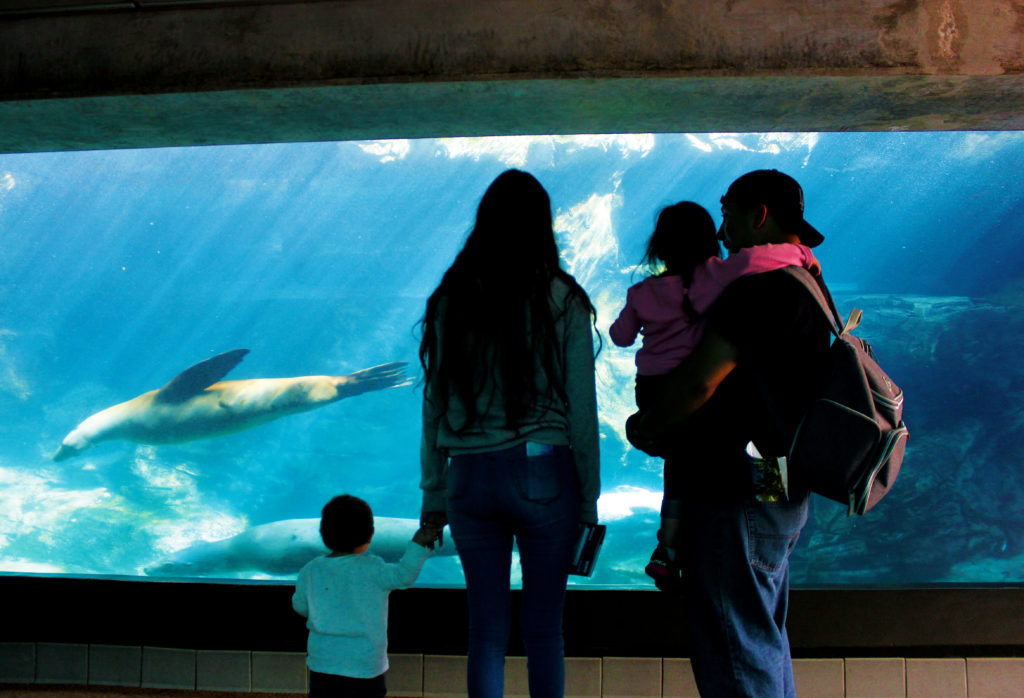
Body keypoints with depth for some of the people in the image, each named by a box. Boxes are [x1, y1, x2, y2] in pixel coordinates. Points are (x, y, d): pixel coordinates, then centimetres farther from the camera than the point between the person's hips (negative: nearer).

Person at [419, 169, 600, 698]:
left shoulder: (449, 301, 4)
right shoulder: (562, 302, -3)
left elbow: (434, 407, 5)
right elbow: (582, 411, -3)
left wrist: (433, 496, 12)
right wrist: (588, 498, 5)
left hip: (470, 477, 2)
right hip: (544, 475, -2)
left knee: (486, 632, 10)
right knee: (543, 629, 9)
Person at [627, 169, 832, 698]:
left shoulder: (763, 287, -18)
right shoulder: (804, 285, 15)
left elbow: (700, 381, -21)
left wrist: (646, 429, -4)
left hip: (738, 496, -10)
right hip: (781, 492, 10)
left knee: (735, 652, -1)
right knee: (763, 640, 21)